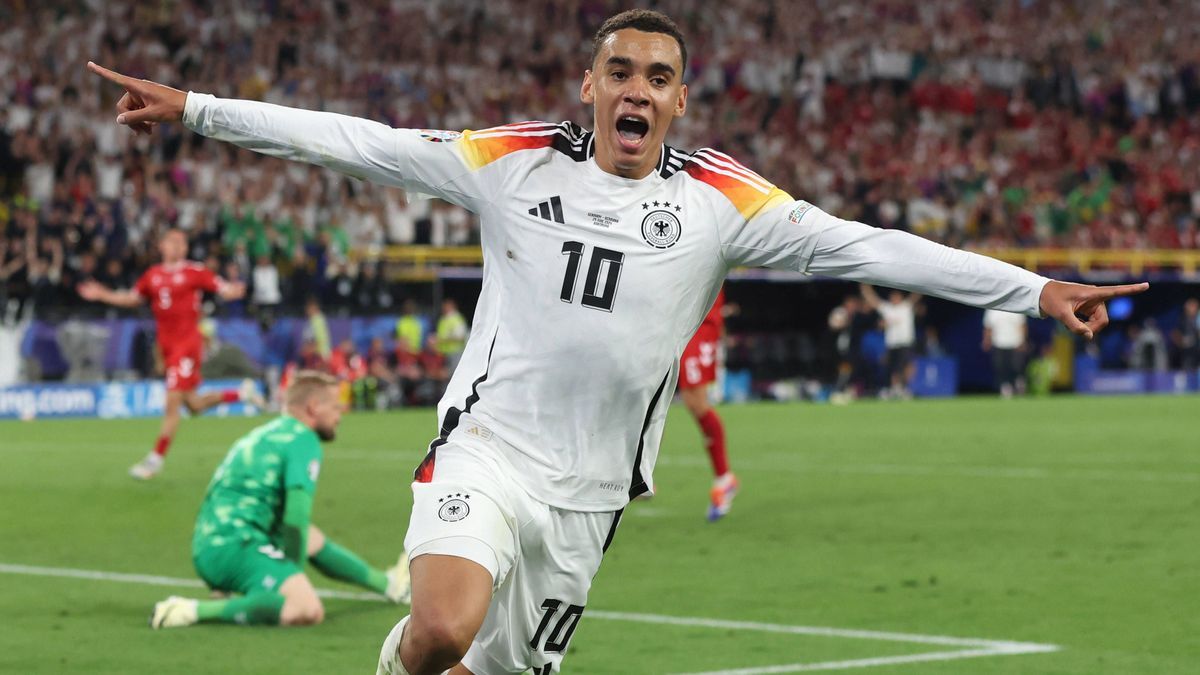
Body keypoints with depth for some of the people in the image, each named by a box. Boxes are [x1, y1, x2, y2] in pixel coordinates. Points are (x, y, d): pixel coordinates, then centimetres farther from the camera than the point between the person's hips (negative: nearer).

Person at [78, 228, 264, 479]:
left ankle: (156, 459, 1)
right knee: (194, 405, 12)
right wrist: (102, 295, 17)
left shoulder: (195, 272, -5)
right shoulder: (153, 275, 10)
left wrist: (233, 291, -31)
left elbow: (224, 289, -8)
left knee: (172, 404, -9)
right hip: (166, 344, 6)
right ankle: (241, 394, 33)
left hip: (187, 343, -6)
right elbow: (133, 298, 24)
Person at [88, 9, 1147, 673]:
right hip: (489, 448, -2)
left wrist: (1033, 290, -10)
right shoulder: (514, 163, -2)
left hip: (588, 493, 2)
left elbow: (865, 247, -5)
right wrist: (197, 109, -6)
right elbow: (357, 143, -2)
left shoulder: (720, 199, -1)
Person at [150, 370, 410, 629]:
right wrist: (295, 572, -3)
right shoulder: (304, 440, -5)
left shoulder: (265, 433, 22)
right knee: (308, 610, -30)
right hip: (235, 547, -10)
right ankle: (197, 610, -28)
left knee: (315, 539, 30)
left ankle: (389, 584, 43)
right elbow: (295, 518, -15)